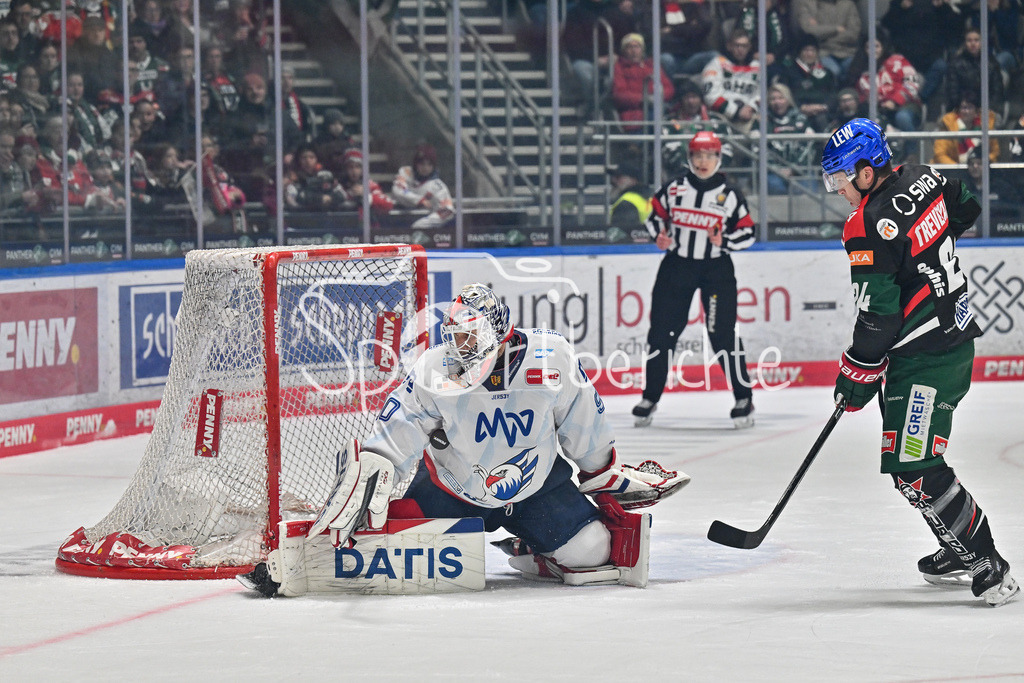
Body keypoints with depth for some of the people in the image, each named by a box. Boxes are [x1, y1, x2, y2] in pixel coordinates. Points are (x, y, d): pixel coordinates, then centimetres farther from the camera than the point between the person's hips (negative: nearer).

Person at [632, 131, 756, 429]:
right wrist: (659, 235, -6)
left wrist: (724, 241, -18)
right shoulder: (673, 189, 3)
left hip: (716, 269, -2)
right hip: (676, 265, 2)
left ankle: (744, 400, 0)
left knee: (722, 334, -9)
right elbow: (656, 214, 14)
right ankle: (650, 398, 15)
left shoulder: (729, 195, -2)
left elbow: (748, 233, 0)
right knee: (661, 332, 2)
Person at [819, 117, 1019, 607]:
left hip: (926, 357, -10)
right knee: (910, 458, 19)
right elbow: (966, 209, 24)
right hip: (955, 332, 10)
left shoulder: (871, 228, -23)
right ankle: (959, 553, 28)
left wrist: (856, 377, -8)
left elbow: (877, 319, -21)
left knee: (913, 468, -13)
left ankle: (987, 566, -10)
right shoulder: (922, 179, 3)